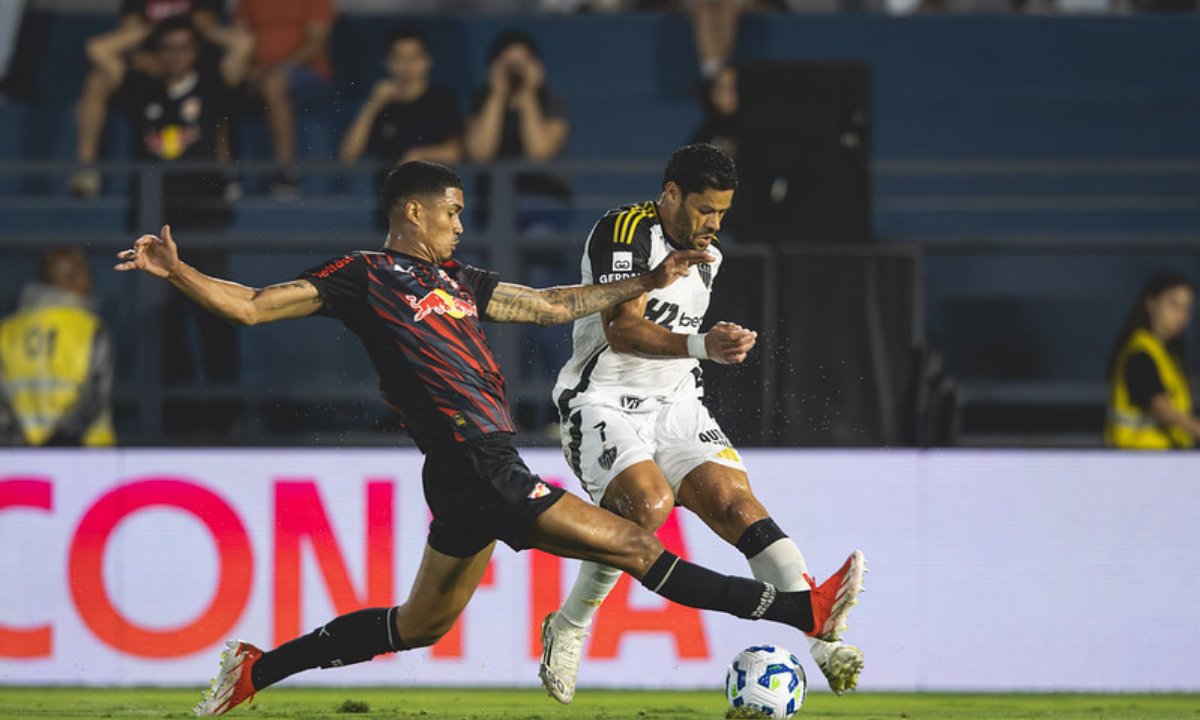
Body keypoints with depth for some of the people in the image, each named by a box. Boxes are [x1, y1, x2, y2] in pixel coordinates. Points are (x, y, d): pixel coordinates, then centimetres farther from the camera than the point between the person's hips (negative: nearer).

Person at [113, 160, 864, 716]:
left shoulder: (458, 281, 20)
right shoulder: (363, 276, -2)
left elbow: (554, 305, 26)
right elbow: (252, 305, -4)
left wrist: (651, 282, 24)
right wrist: (176, 271, -20)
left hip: (483, 476, 9)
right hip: (478, 471, -9)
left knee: (421, 625, 16)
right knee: (634, 546, -8)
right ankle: (805, 610, -7)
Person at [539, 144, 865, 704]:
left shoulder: (708, 257, 15)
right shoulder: (625, 231, -12)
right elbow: (623, 331, -25)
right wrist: (701, 346, -37)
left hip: (675, 404, 7)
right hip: (603, 402, -7)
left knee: (734, 501, -15)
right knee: (649, 503, -30)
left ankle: (825, 641, -27)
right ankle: (567, 630, -8)